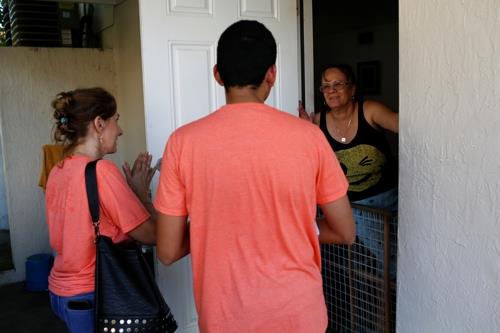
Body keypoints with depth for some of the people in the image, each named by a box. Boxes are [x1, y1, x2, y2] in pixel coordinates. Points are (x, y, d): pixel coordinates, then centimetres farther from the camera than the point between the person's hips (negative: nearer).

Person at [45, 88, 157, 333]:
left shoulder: (57, 172, 3)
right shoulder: (101, 170, -21)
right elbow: (151, 235, -17)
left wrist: (129, 188, 5)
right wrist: (141, 190, -3)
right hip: (92, 298, -8)